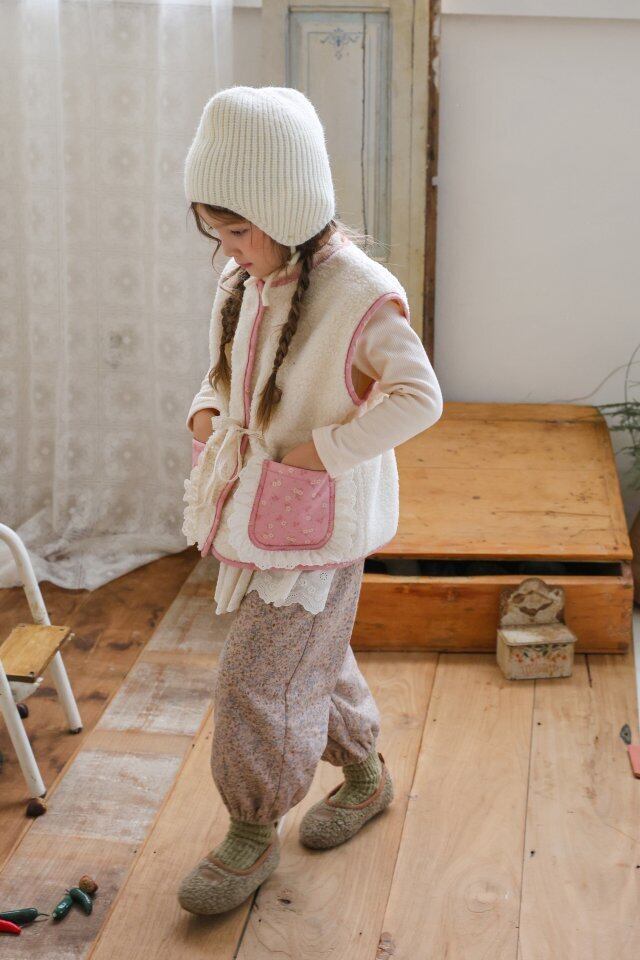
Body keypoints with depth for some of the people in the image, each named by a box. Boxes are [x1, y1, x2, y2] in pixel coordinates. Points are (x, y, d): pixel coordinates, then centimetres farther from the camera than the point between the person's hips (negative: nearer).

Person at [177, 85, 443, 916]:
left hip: (317, 524, -8)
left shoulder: (359, 294, -21)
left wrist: (315, 450, -23)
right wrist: (206, 413, -3)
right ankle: (365, 775, 44)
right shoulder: (244, 282, 2)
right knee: (312, 655, 22)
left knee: (257, 680, -1)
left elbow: (417, 396, -23)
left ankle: (253, 835, 18)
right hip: (253, 509, 8)